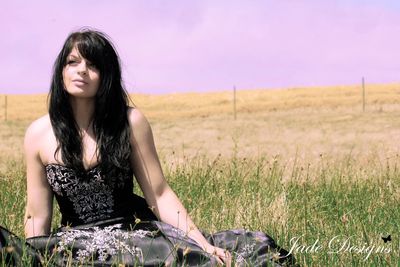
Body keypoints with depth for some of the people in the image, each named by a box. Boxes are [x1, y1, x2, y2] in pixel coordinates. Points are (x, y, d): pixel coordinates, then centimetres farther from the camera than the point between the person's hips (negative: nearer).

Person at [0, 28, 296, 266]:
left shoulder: (129, 122, -2)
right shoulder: (39, 134, 0)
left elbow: (160, 195, -2)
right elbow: (37, 216, 4)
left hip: (135, 228, 0)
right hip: (76, 242, 0)